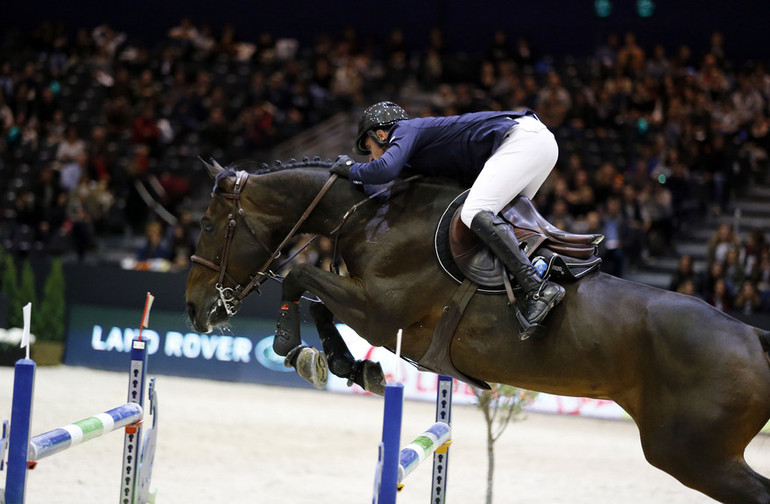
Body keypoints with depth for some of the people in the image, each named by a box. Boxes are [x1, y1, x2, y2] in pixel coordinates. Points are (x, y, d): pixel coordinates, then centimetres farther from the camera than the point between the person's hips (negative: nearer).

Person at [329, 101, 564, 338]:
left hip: (522, 138, -10)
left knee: (474, 213, -23)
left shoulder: (405, 129, 1)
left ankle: (538, 290, -35)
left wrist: (351, 169, 2)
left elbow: (385, 169, -17)